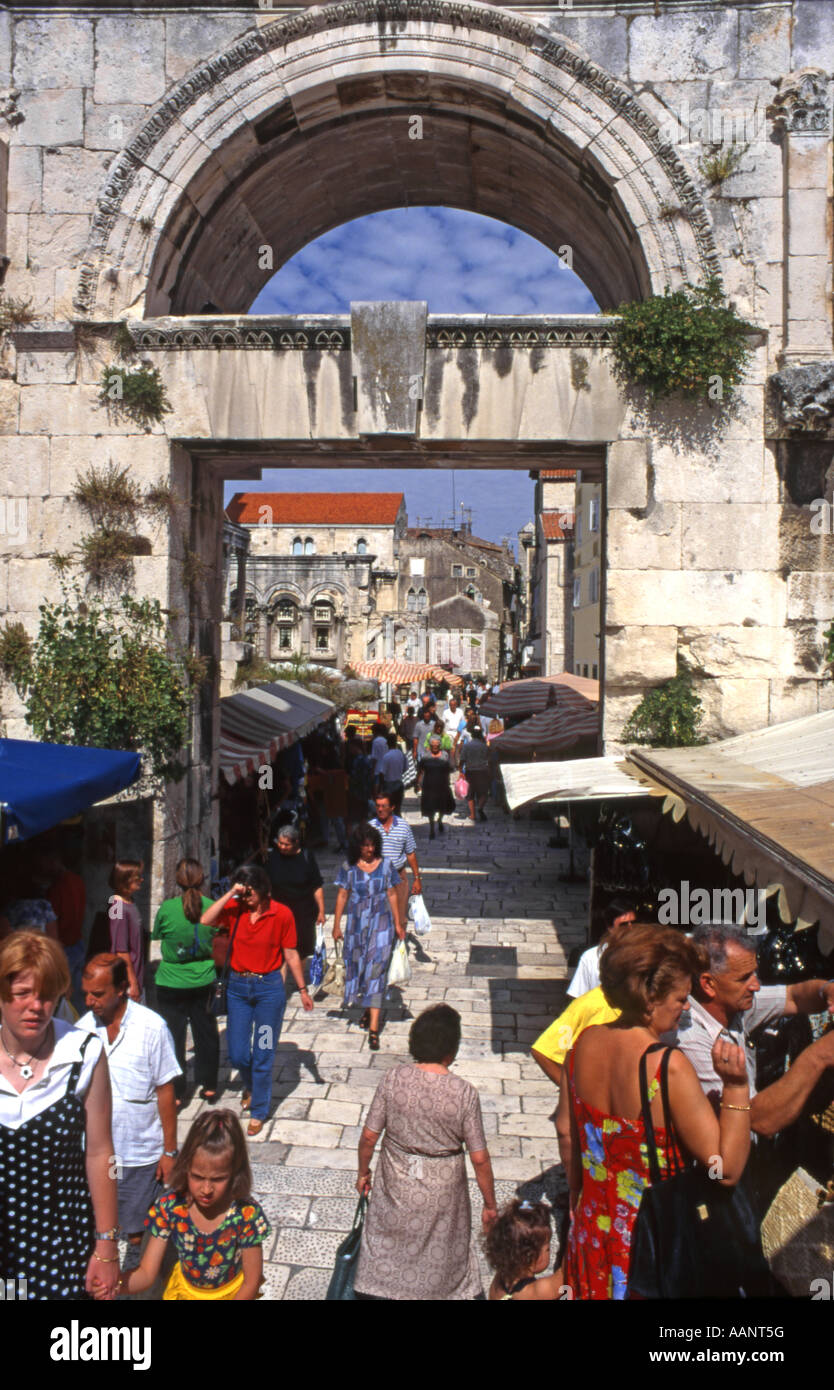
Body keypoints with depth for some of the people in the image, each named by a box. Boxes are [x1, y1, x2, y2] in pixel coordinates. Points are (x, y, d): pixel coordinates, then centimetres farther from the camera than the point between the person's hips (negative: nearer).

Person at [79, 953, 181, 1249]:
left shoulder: (152, 1027, -14)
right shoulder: (83, 1028, -3)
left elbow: (165, 1091, -9)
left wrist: (170, 1151, -7)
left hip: (142, 1155, -3)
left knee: (138, 1235, 6)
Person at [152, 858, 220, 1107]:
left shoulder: (167, 908, -17)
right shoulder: (212, 907, -10)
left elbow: (156, 935, -1)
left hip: (171, 983, -2)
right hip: (204, 981, 2)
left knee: (173, 1037, 11)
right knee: (206, 1033, 17)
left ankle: (175, 1094, 19)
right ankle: (209, 1087, 28)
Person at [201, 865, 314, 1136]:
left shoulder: (281, 914, -9)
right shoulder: (234, 908, -4)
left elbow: (291, 955, -2)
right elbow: (205, 921, -22)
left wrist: (302, 989, 0)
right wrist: (230, 894, -22)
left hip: (269, 987, -3)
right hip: (237, 986, 3)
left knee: (263, 1053, 4)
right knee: (237, 1054, 11)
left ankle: (259, 1111, 23)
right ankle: (251, 1086, 44)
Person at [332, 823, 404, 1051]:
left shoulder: (386, 865, -1)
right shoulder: (348, 868, -1)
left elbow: (392, 895, 5)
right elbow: (342, 896, 3)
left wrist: (398, 924, 6)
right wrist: (337, 925, 2)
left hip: (381, 923, -1)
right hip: (356, 924, 2)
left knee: (376, 970, -8)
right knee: (358, 966, 12)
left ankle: (373, 1028, -9)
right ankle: (368, 1009, 38)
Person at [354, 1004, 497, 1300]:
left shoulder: (393, 1078, -16)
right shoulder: (464, 1092, -19)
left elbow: (369, 1136, -9)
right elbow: (479, 1158, -13)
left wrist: (363, 1171, 10)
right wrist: (490, 1205, 1)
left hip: (396, 1183, 1)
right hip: (443, 1189, -1)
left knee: (385, 1244, 22)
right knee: (441, 1252, 21)